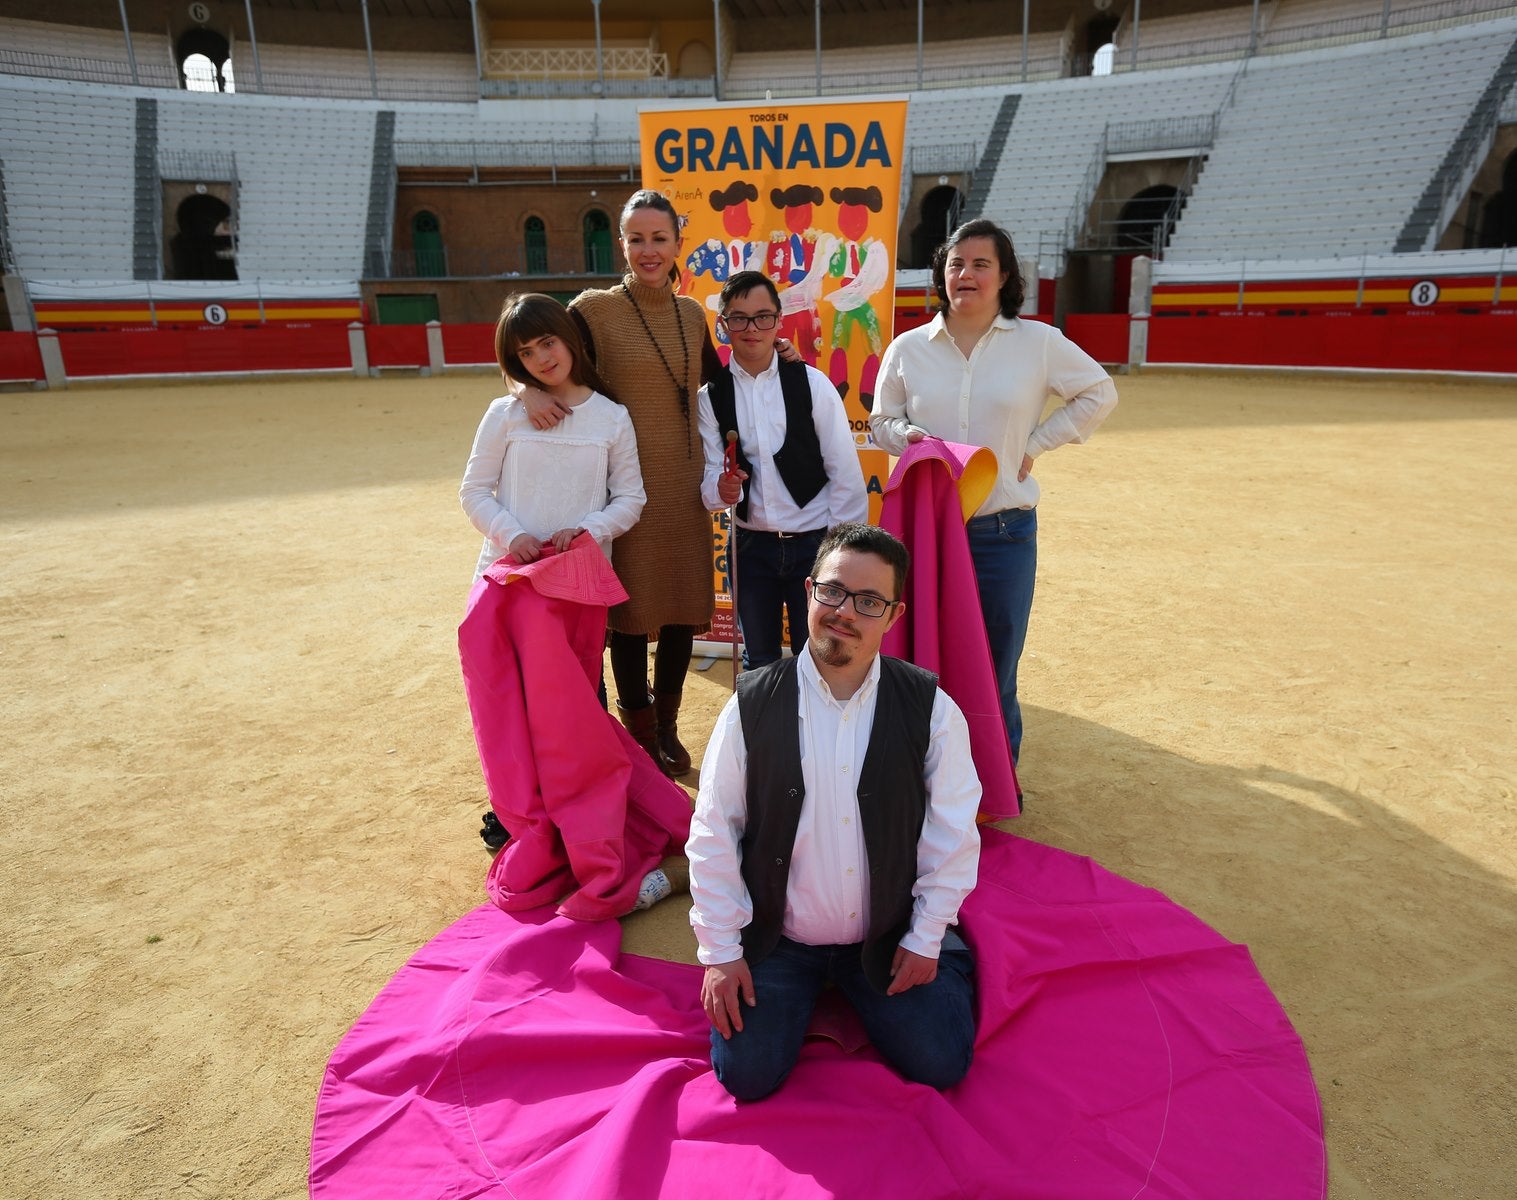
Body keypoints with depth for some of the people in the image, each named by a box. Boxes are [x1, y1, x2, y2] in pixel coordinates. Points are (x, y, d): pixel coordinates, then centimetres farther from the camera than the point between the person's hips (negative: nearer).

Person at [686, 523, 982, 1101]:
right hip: (776, 937, 0)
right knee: (746, 1073, -7)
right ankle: (801, 986, 22)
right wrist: (721, 951, -6)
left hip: (889, 936, 1)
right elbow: (713, 835, -7)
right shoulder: (752, 705, -13)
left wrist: (926, 938, -2)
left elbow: (953, 834, -4)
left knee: (940, 1064, -3)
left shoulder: (929, 708, -12)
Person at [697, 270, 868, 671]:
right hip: (752, 547, 2)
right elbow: (710, 477, -1)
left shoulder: (812, 383, -6)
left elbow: (845, 472, -5)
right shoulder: (711, 396, -1)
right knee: (759, 663, 16)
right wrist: (721, 489, -25)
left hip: (815, 544, -1)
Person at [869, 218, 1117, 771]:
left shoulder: (1039, 342, 1)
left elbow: (1099, 394, 12)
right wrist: (906, 434, -9)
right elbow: (881, 421, 15)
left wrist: (1036, 443, 2)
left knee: (997, 663, 8)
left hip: (1004, 531, -1)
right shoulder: (908, 348, 5)